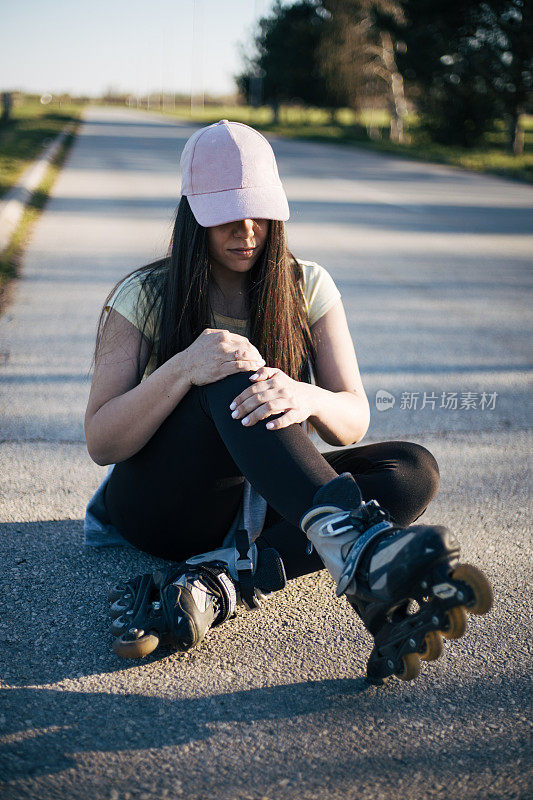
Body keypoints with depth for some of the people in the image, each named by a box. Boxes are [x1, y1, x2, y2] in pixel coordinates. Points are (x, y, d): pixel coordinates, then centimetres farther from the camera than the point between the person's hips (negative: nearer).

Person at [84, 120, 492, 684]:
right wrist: (183, 369, -31)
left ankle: (219, 581, -36)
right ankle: (358, 551, -54)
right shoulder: (143, 297, -7)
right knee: (231, 375, -32)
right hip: (160, 506, -3)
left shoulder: (307, 288, 0)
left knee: (413, 469, -21)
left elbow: (354, 423, -8)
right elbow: (100, 443, -14)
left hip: (262, 504, 4)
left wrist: (307, 399, -33)